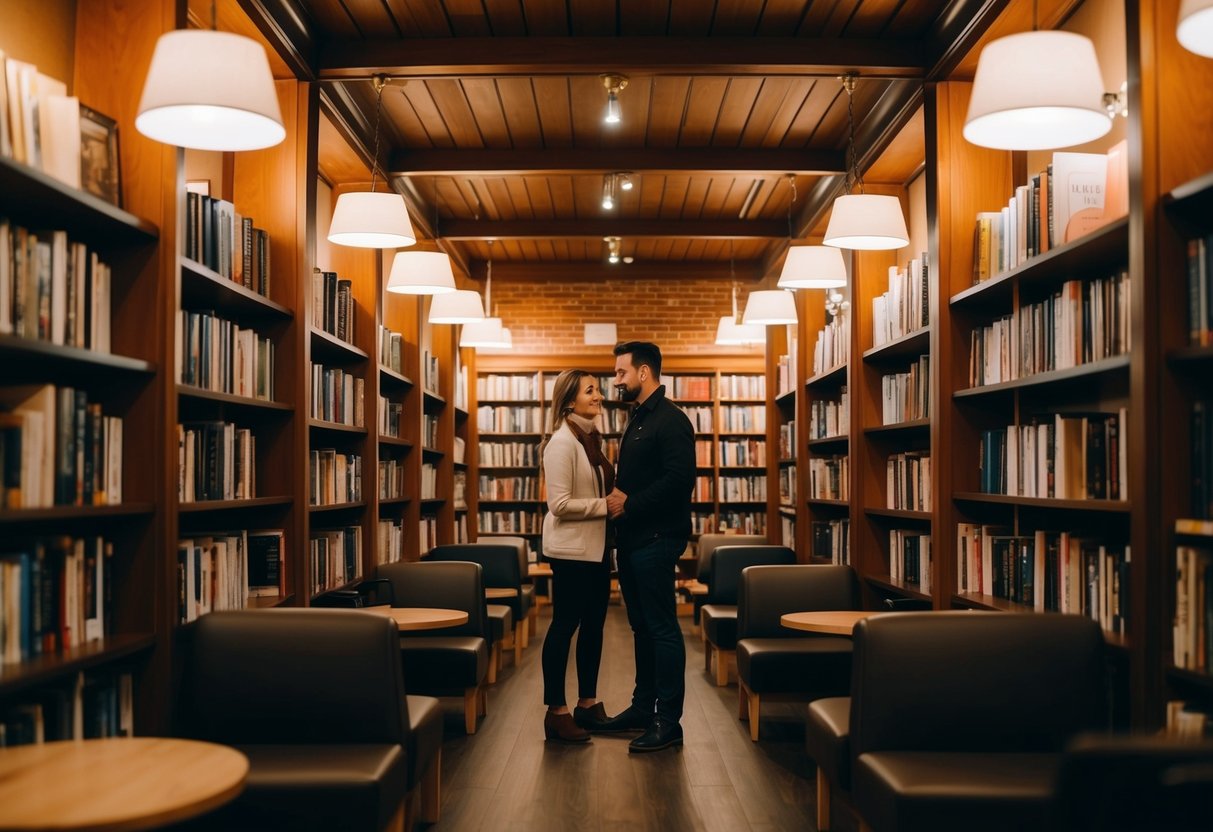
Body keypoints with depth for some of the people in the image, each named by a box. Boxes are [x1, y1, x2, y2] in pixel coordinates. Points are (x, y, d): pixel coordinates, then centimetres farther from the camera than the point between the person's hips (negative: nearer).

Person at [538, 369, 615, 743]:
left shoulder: (592, 439, 12)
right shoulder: (562, 442, -14)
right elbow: (559, 504, -20)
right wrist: (607, 505, -18)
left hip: (596, 547, 9)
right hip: (571, 549, -9)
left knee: (593, 624, 14)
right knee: (565, 625, -1)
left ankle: (588, 703, 25)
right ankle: (556, 711, 10)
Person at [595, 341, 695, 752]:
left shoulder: (670, 420, -12)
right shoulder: (637, 419, 18)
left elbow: (679, 480, -23)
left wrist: (629, 504, -18)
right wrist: (617, 496, 3)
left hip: (656, 539, -10)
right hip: (632, 538, 10)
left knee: (662, 628, -4)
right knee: (642, 626, 15)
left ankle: (668, 721, 2)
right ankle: (643, 707, 25)